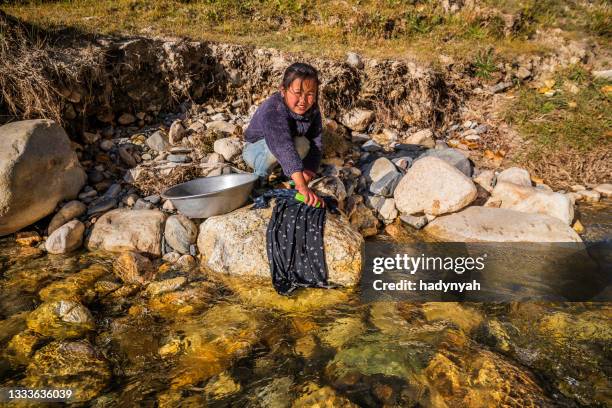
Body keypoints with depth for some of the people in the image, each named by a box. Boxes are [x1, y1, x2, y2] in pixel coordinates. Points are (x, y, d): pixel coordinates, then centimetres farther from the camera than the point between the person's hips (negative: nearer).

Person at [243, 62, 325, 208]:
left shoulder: (312, 109, -17)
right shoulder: (272, 110, -38)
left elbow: (316, 142, -14)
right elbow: (283, 145, -52)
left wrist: (307, 173, -30)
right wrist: (302, 186, -64)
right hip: (256, 149, -5)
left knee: (302, 144, -27)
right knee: (277, 145, -37)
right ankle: (259, 179, -11)